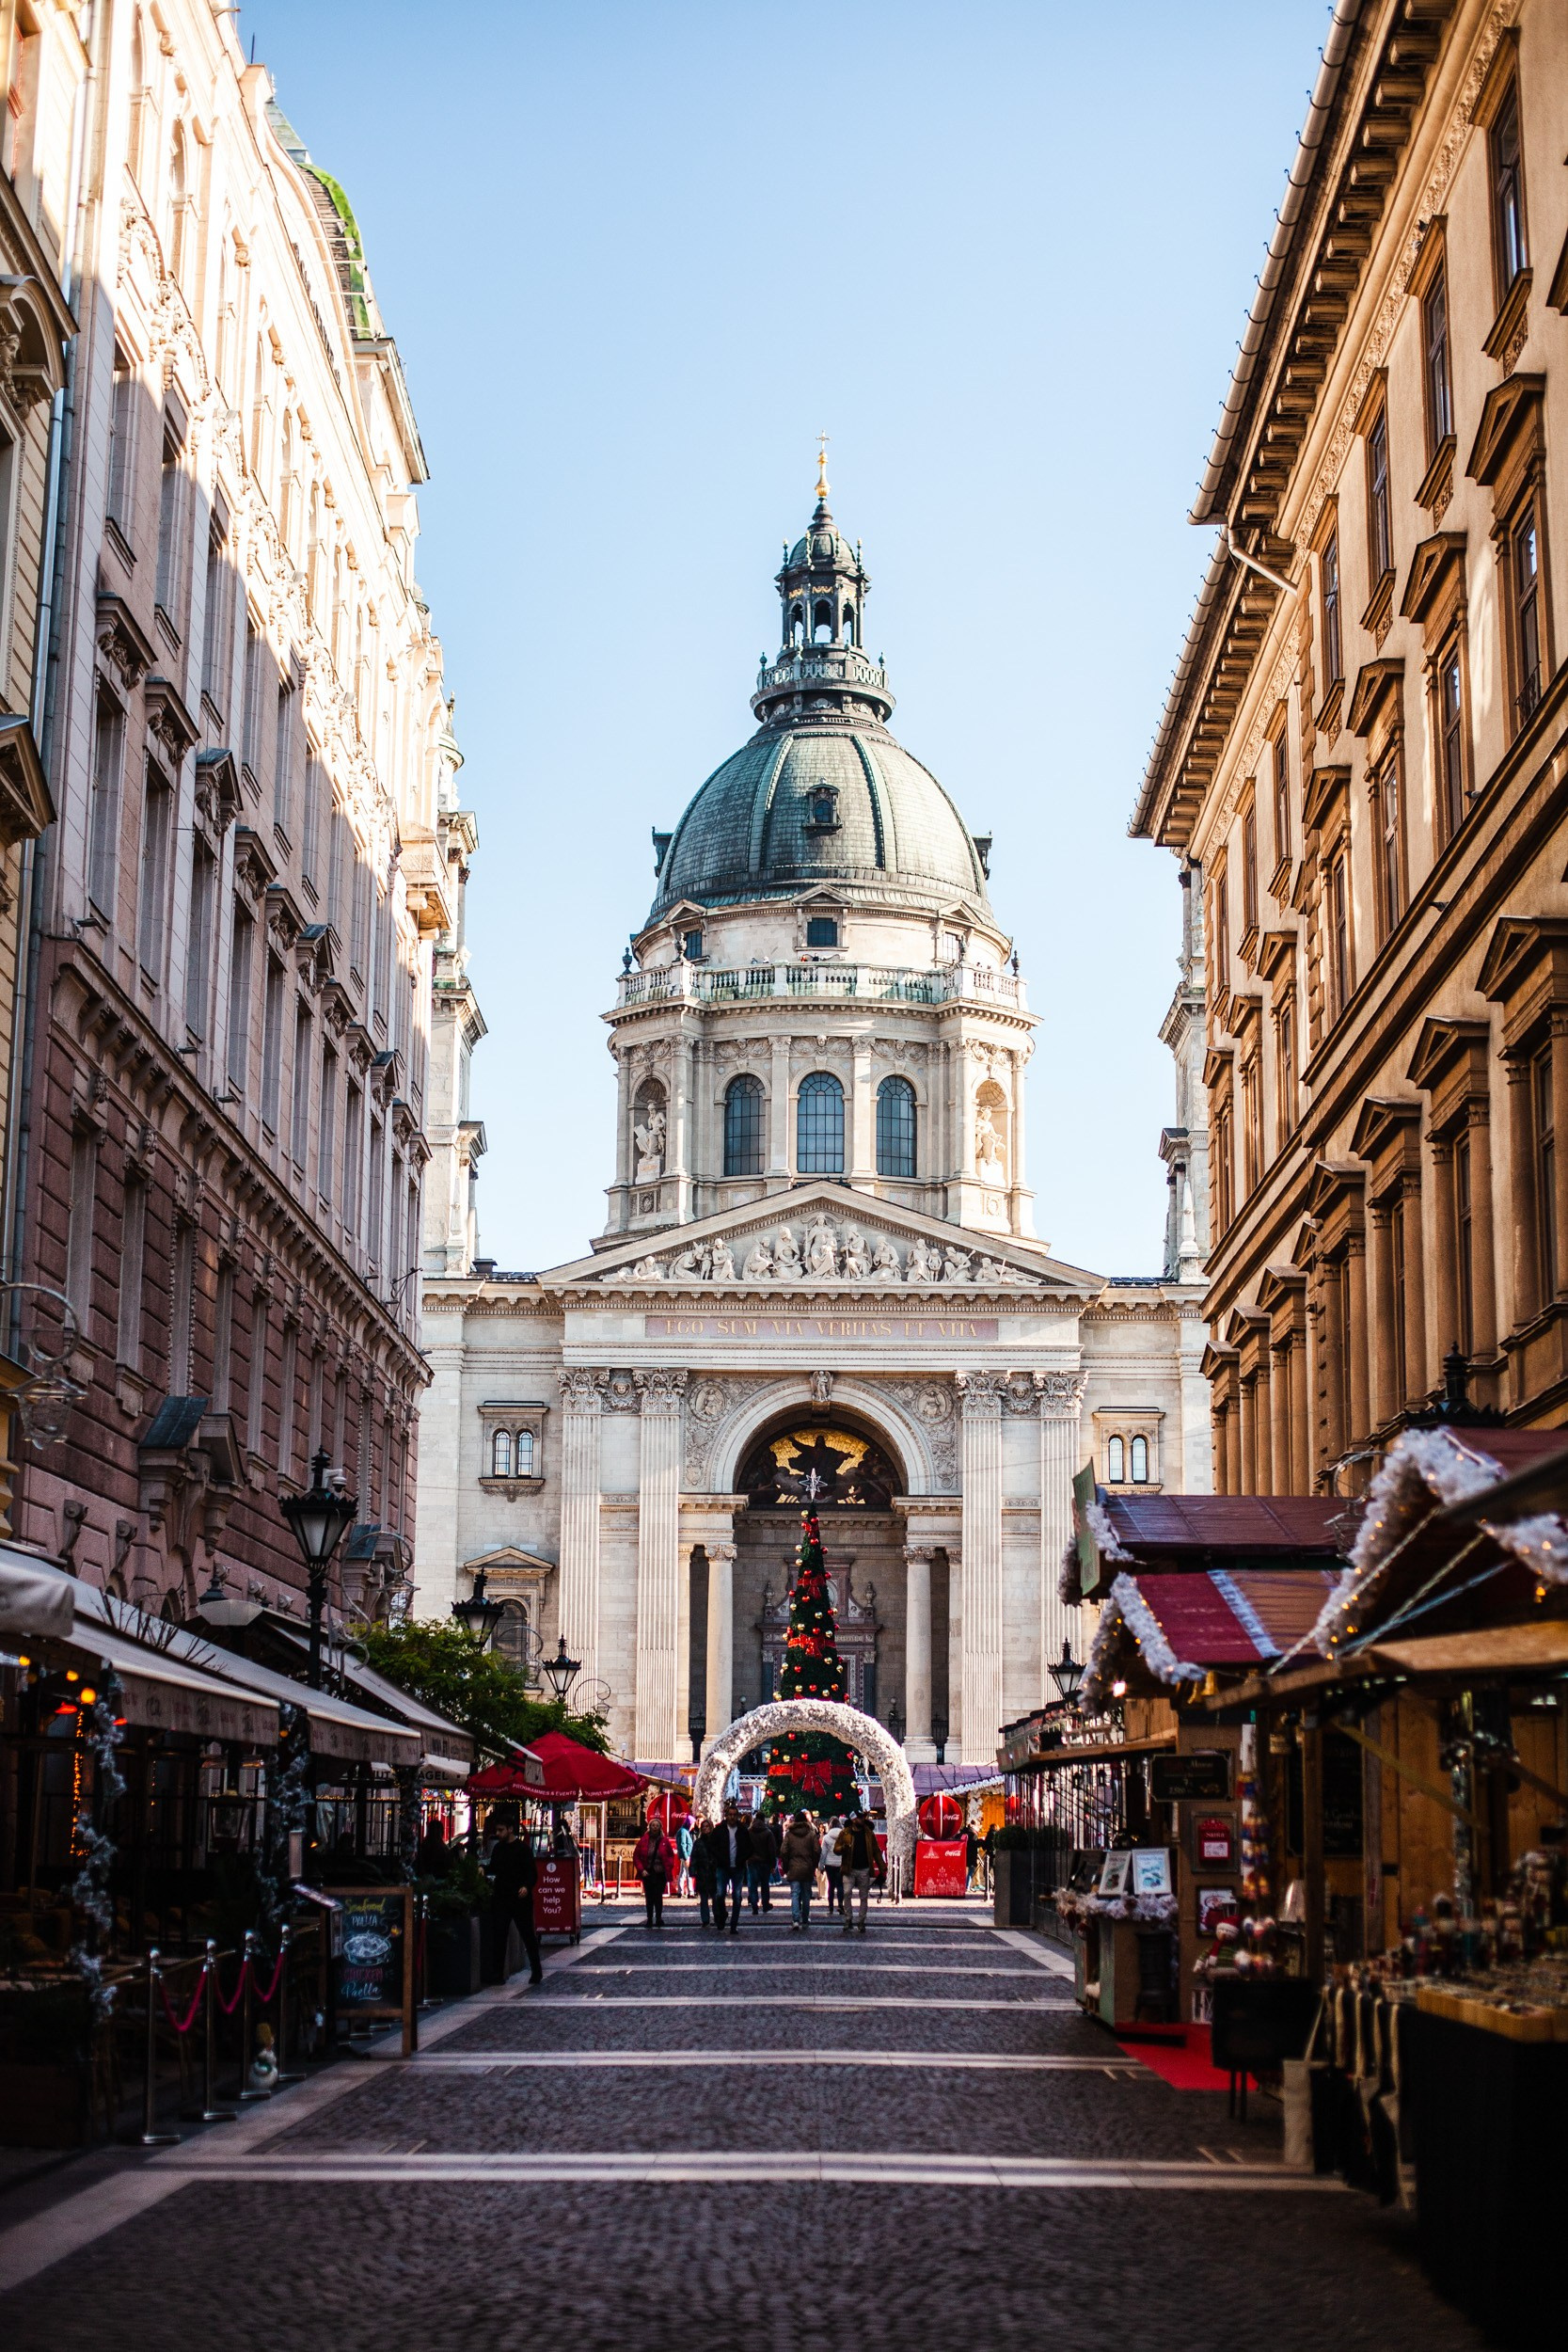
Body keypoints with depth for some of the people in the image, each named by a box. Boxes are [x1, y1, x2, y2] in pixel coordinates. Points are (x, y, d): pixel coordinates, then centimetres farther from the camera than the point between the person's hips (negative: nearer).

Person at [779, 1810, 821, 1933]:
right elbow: (817, 1852, -3)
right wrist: (814, 1866, 9)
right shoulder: (811, 1834, 1)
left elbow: (783, 1852, -4)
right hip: (808, 1870, 1)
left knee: (795, 1895, -3)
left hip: (794, 1870, -1)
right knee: (806, 1895, 13)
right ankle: (805, 1920, 20)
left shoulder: (789, 1834, -1)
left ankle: (795, 1920, -18)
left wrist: (786, 1868, 6)